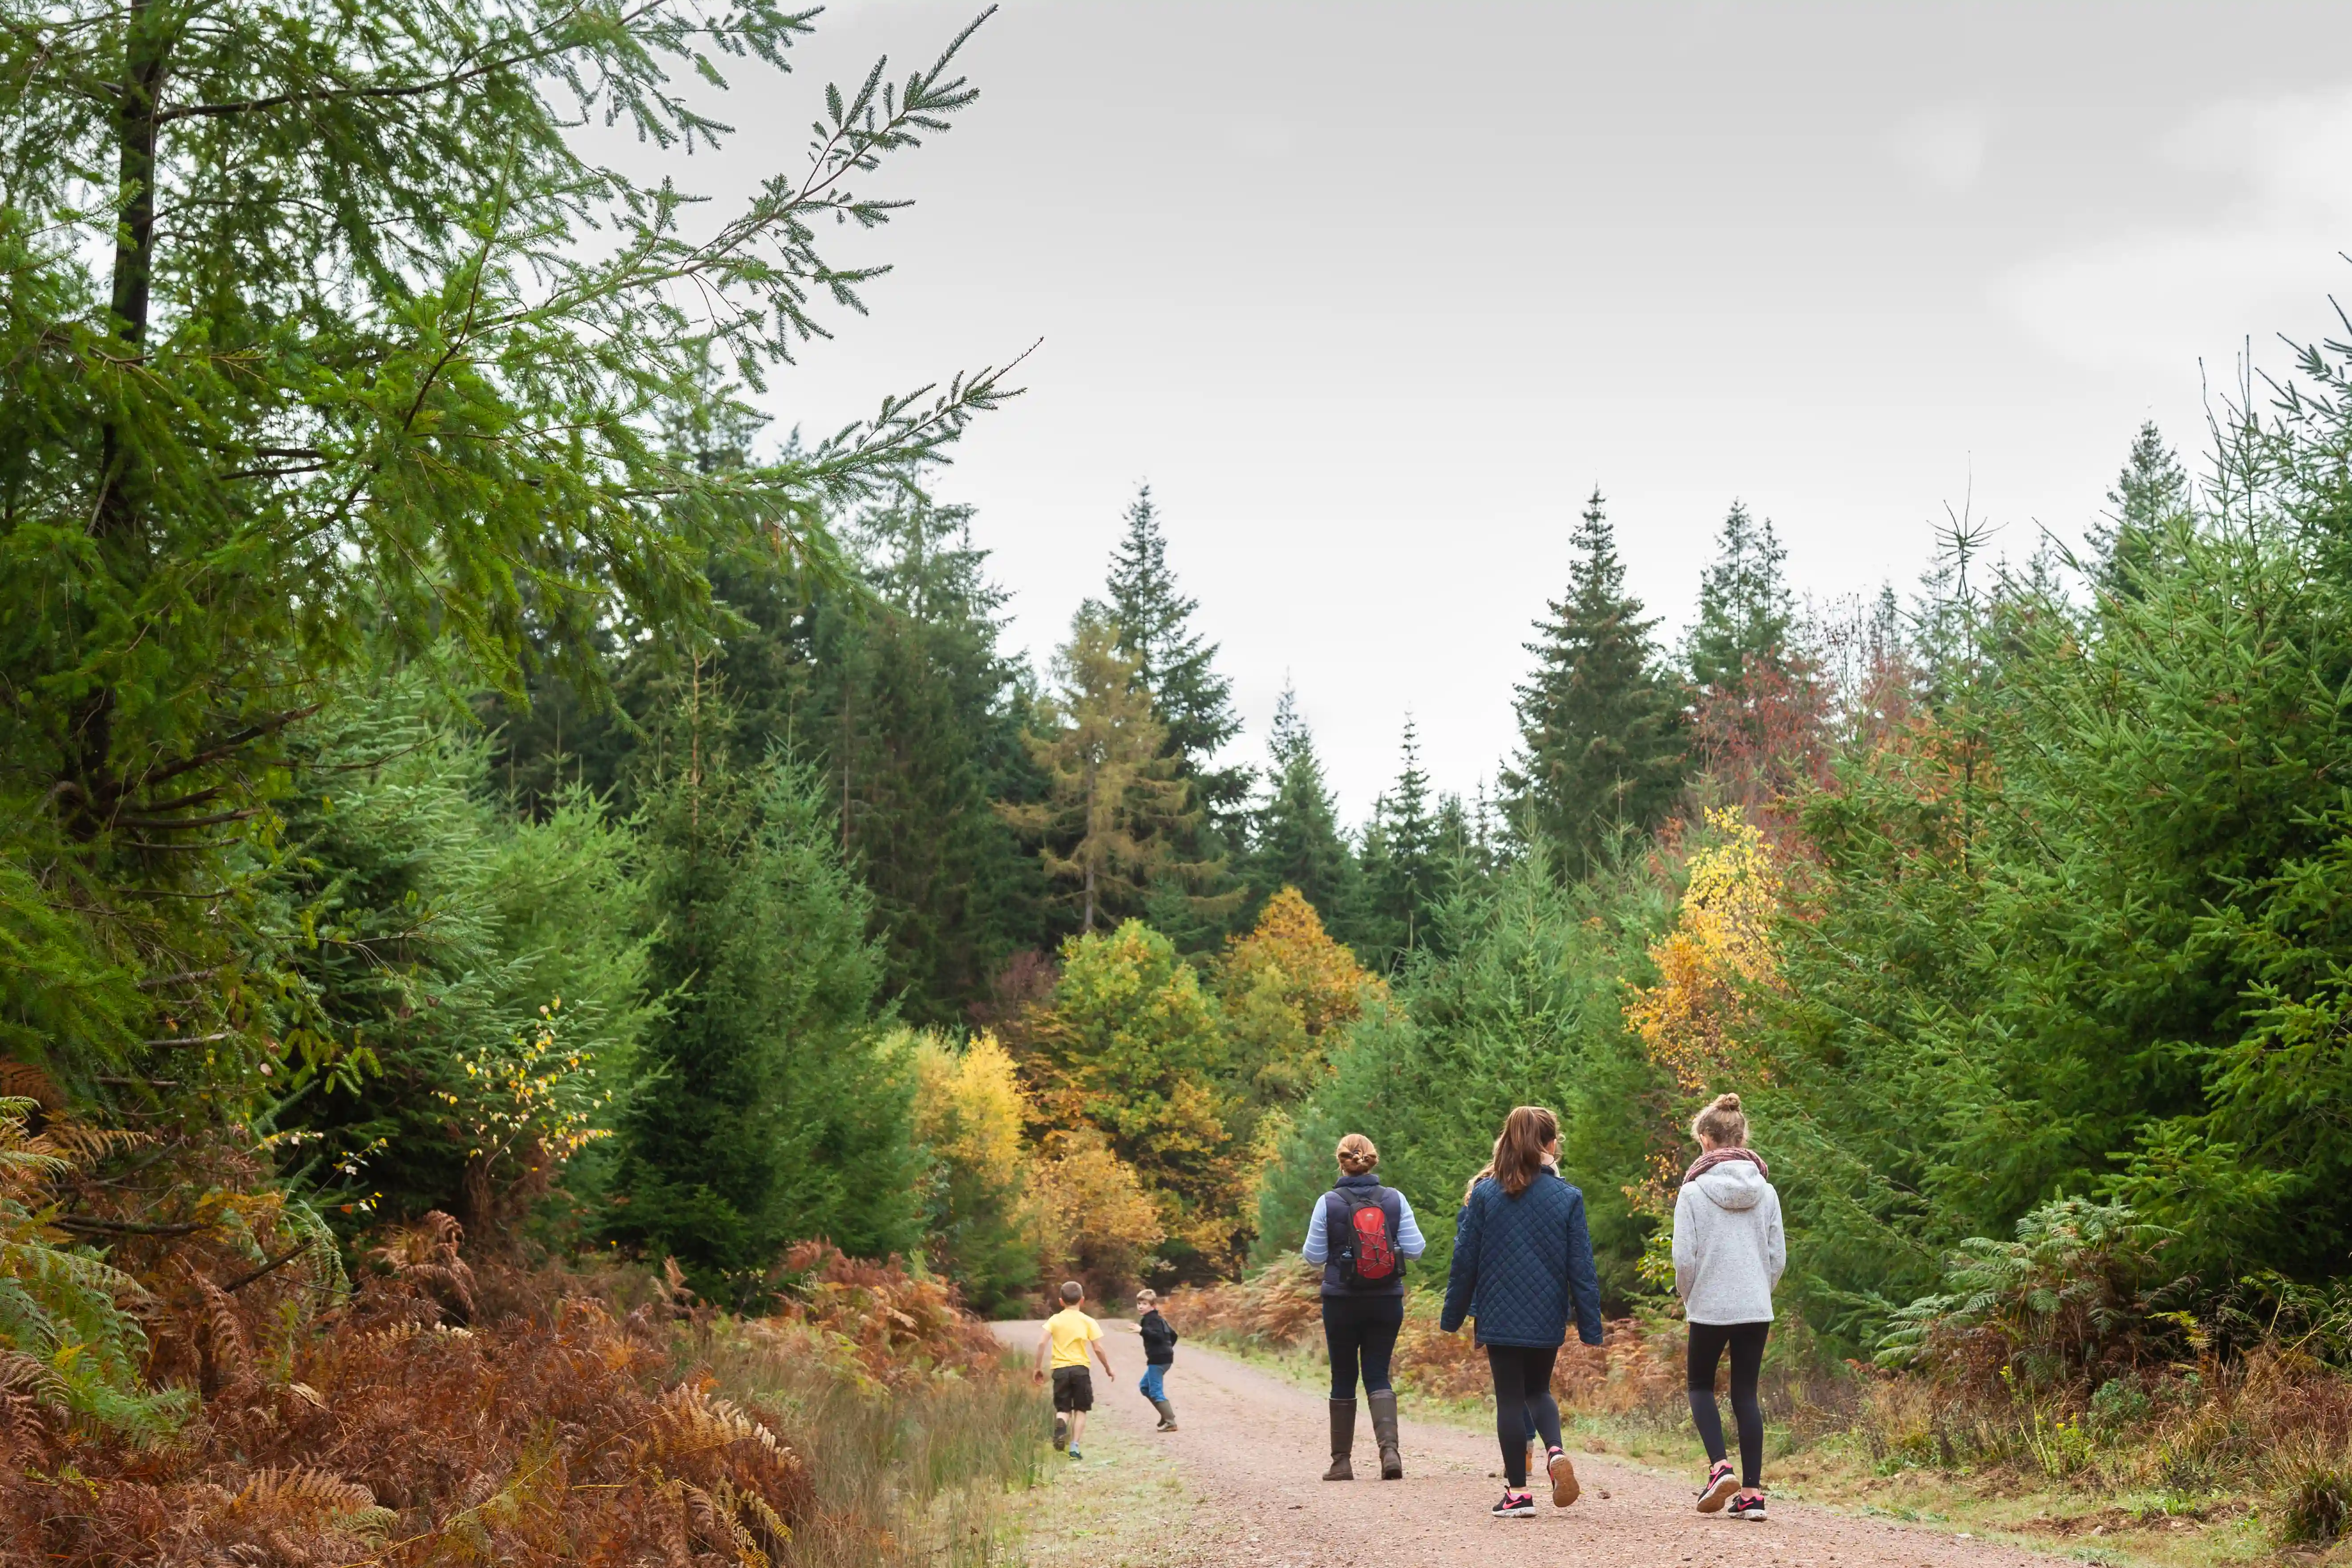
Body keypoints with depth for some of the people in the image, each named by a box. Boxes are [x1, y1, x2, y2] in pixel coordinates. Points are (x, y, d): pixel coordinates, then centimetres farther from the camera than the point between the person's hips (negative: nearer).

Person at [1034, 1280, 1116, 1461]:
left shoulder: (1055, 1320, 4)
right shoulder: (1088, 1322, 1)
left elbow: (1042, 1344, -5)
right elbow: (1098, 1349, -3)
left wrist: (1039, 1368, 4)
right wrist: (1108, 1369, 10)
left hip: (1060, 1369, 1)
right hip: (1080, 1369, -1)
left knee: (1063, 1409, 10)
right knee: (1080, 1410, 9)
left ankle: (1061, 1424, -25)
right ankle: (1074, 1447, 0)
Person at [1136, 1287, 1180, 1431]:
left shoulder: (1151, 1319, -12)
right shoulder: (1158, 1319, 18)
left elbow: (1158, 1336, -28)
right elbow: (1173, 1335, 24)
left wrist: (1142, 1331, -33)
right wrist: (1167, 1348, 29)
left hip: (1158, 1360, -10)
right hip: (1162, 1358, 10)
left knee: (1155, 1391, -8)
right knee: (1145, 1386, 19)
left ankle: (1170, 1422, -11)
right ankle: (1167, 1412, 17)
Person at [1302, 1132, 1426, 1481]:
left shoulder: (1328, 1203, -9)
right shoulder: (1394, 1199, -4)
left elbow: (1314, 1255, -4)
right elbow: (1415, 1249, -2)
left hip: (1342, 1302, -1)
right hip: (1387, 1302, 2)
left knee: (1343, 1379, 10)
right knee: (1378, 1375, 7)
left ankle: (1341, 1462, 14)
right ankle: (1390, 1448, -14)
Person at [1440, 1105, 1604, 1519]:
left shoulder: (1484, 1195, -5)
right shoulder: (1567, 1198, -4)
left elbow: (1465, 1261, -1)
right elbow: (1581, 1269, -3)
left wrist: (1452, 1317, 8)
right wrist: (1590, 1326, 2)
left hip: (1500, 1318, -1)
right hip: (1547, 1318, 1)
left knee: (1510, 1399, 6)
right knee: (1538, 1390, 20)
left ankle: (1517, 1492, 5)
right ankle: (1555, 1451, -7)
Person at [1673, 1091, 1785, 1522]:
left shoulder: (1694, 1191, -9)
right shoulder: (1766, 1191, 2)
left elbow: (1684, 1258, -11)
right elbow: (1778, 1257, 4)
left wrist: (1687, 1298, 6)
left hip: (1710, 1308, -3)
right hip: (1756, 1309, 3)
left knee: (1701, 1386, 15)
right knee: (1746, 1393, 9)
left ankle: (1719, 1465, -6)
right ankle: (1752, 1492, 4)